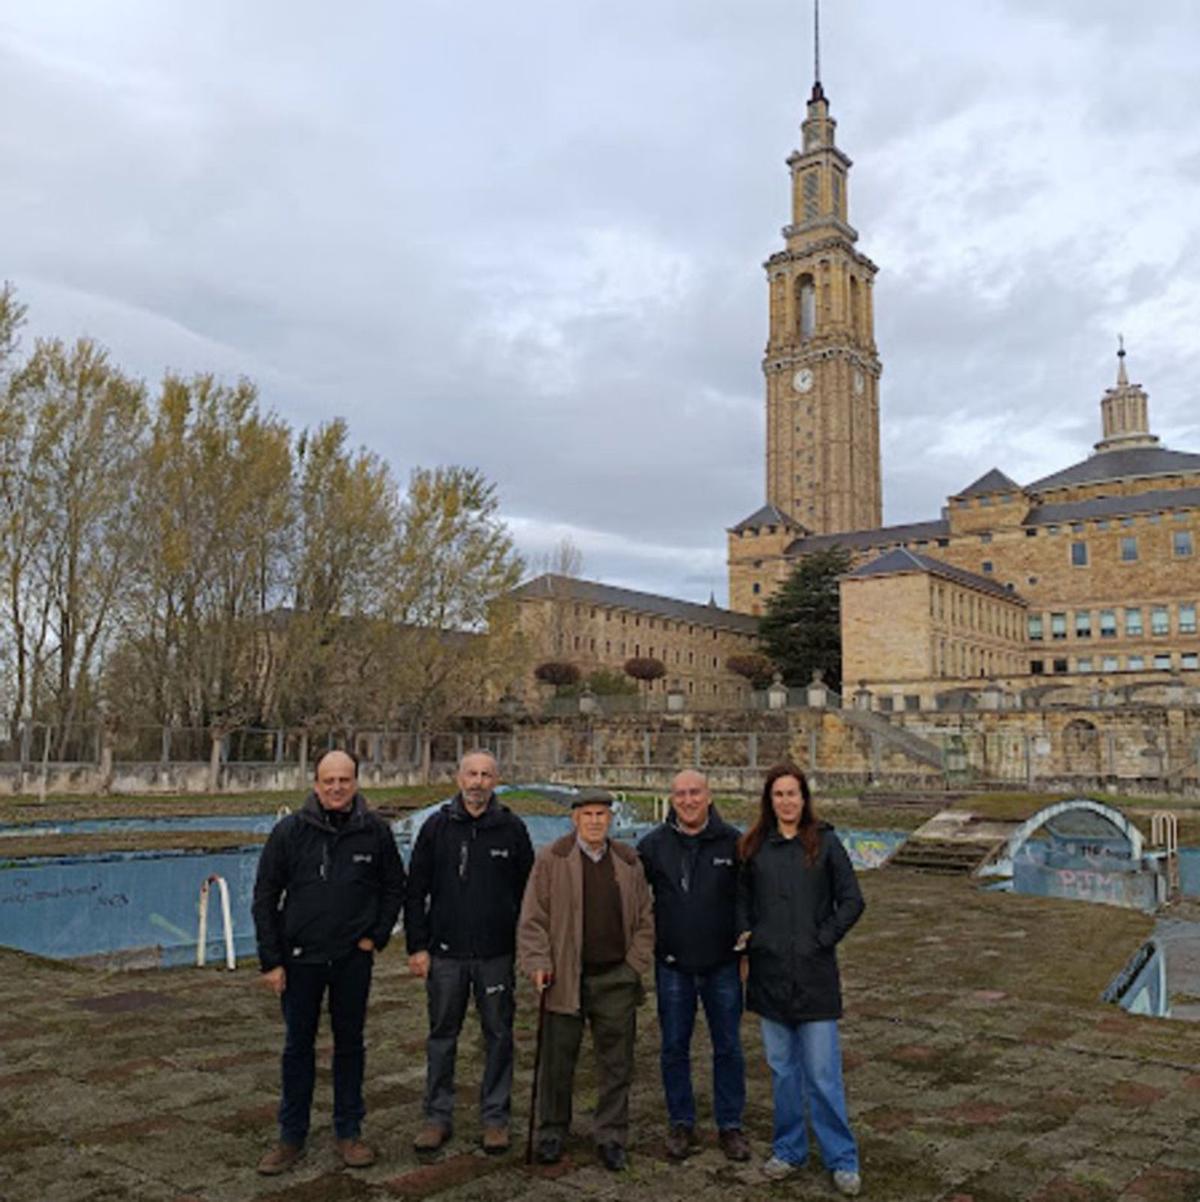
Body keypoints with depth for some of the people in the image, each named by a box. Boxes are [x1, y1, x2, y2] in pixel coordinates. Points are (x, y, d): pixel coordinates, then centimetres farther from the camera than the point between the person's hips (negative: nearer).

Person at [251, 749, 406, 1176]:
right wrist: (271, 961, -5)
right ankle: (291, 1136, 25)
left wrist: (377, 937, -2)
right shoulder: (289, 831, -8)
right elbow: (265, 897, -3)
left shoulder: (375, 831, -5)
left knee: (350, 1043, 12)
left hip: (353, 959, 1)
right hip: (301, 958, 0)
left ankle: (348, 1132, 26)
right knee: (298, 1046, 11)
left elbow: (394, 887, 7)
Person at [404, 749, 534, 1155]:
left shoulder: (512, 829, 0)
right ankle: (438, 1116, 24)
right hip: (445, 953, 1)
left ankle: (495, 1117, 21)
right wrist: (417, 946, -2)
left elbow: (528, 891, 5)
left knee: (498, 1036, 7)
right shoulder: (437, 826, 1)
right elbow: (415, 891, 3)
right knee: (442, 1036, 10)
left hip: (497, 954, 0)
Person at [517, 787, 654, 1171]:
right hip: (565, 978, -2)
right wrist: (537, 962, -10)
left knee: (616, 1064, 8)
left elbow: (644, 919, 12)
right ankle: (552, 1132, 26)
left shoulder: (628, 862, 6)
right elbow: (533, 917, -2)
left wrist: (635, 964, 4)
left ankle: (611, 1137, 22)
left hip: (616, 980, 2)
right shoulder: (552, 859, -3)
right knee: (557, 1062, 8)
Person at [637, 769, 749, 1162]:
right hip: (672, 966, 1)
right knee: (674, 1048, 10)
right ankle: (681, 1123, 26)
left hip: (722, 966, 0)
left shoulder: (732, 842, -4)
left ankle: (730, 1125, 24)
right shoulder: (654, 844, -2)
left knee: (728, 1048, 9)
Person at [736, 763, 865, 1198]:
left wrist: (822, 940, -8)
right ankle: (788, 1150, 28)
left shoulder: (825, 842, -3)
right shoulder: (754, 847, 5)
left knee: (823, 1073, 1)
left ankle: (841, 1160, 15)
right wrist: (747, 934, 2)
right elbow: (742, 898, 16)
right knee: (782, 1068, 14)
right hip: (770, 972, 3)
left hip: (814, 974, -3)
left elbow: (852, 901, -3)